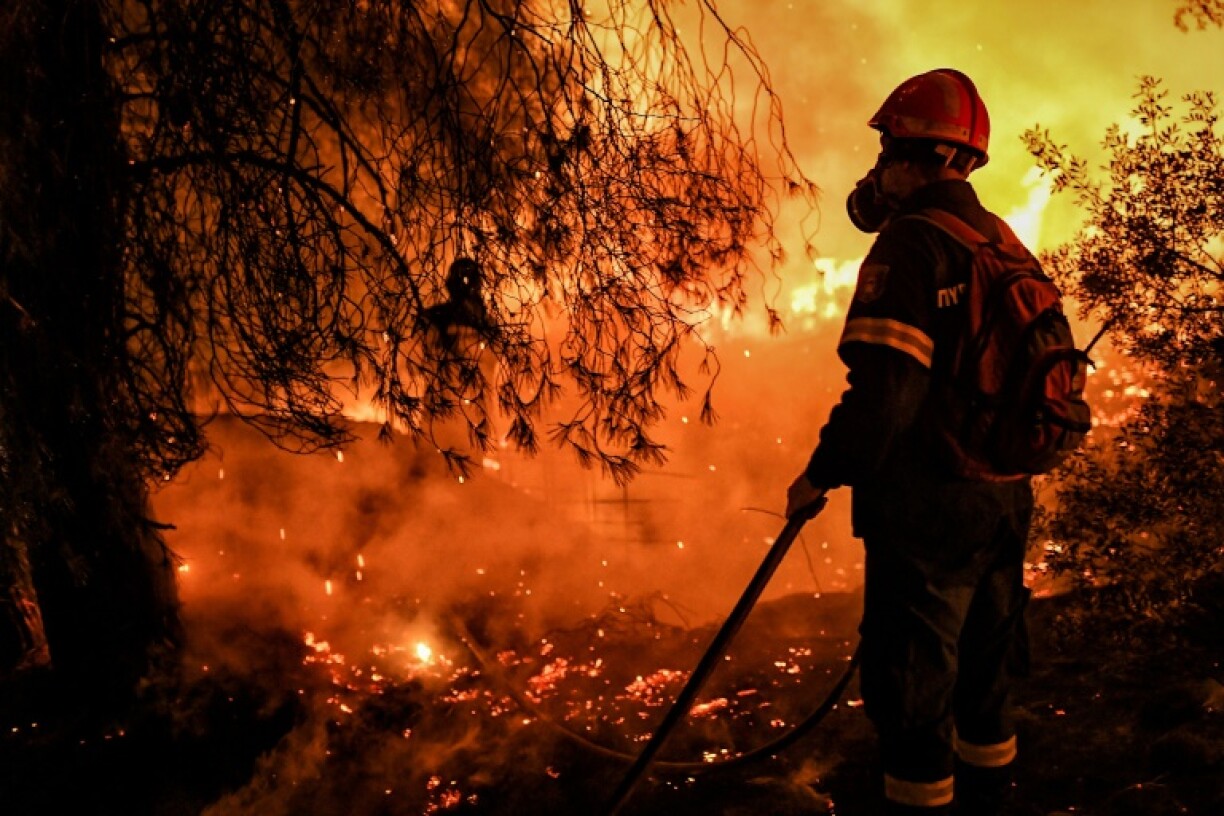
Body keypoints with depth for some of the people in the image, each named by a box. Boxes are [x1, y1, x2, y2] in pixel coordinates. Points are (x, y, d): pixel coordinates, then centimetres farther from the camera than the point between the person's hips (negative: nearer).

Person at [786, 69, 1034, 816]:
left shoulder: (911, 243, -17)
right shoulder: (1003, 243, 10)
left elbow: (885, 386, -24)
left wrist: (822, 475, -13)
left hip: (928, 507, -9)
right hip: (1003, 500, 9)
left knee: (912, 695, 3)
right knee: (983, 676, 21)